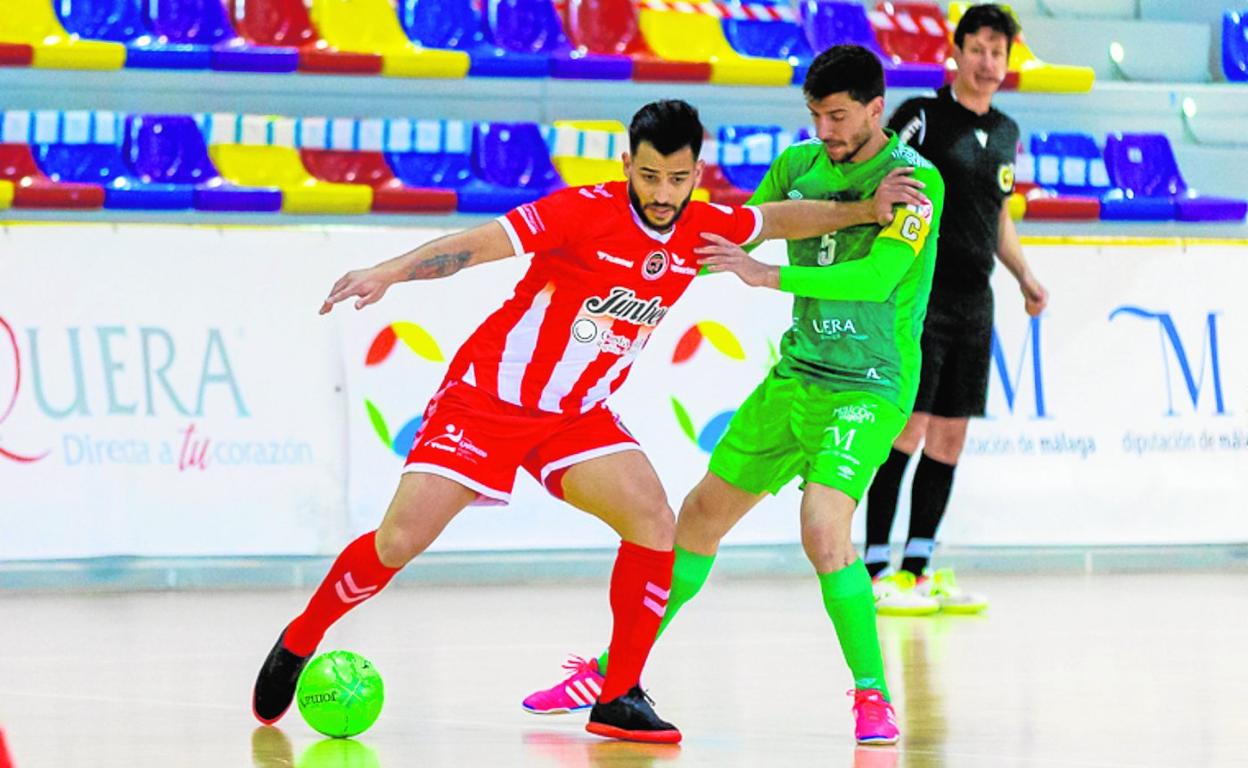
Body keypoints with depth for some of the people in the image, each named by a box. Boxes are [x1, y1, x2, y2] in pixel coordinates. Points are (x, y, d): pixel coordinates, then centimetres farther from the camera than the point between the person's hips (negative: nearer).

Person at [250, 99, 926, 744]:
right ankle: (298, 642, 13)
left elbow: (780, 218, 18)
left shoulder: (703, 228, -1)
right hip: (488, 394, -5)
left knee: (654, 522, -17)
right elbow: (479, 243, -25)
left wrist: (864, 210, 10)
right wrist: (389, 272, -35)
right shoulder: (586, 211, -19)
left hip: (578, 415, 5)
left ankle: (618, 699, -6)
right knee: (398, 542, -12)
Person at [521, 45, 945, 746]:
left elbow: (877, 276, -26)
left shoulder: (915, 179, -13)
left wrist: (765, 276, -30)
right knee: (701, 514, 10)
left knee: (824, 528, -26)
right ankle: (612, 672, 23)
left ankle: (874, 697, -11)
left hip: (868, 388, -7)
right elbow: (733, 238, 22)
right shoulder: (798, 164, 7)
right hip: (796, 374, 7)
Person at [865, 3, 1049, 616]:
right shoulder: (922, 117, -6)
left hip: (973, 302, 7)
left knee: (949, 437, 7)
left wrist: (1024, 276, 15)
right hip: (920, 295, -7)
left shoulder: (1006, 133, 15)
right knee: (908, 427, -12)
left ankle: (919, 570, 12)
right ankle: (876, 571, -9)